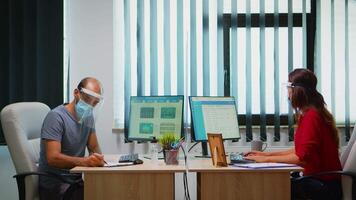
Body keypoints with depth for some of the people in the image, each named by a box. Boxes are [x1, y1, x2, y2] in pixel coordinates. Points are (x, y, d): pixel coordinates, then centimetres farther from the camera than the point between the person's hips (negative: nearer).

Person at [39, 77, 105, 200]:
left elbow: (94, 147, 12)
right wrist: (84, 161, -38)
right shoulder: (56, 116, -14)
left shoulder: (88, 117, 10)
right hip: (56, 185, -7)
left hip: (77, 180, 7)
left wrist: (97, 156, -13)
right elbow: (53, 158, -23)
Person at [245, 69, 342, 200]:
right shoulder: (313, 113, 13)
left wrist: (267, 159, -16)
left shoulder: (311, 116, -19)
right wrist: (267, 154, 14)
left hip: (325, 186, -9)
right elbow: (300, 151, 18)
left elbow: (302, 157, -23)